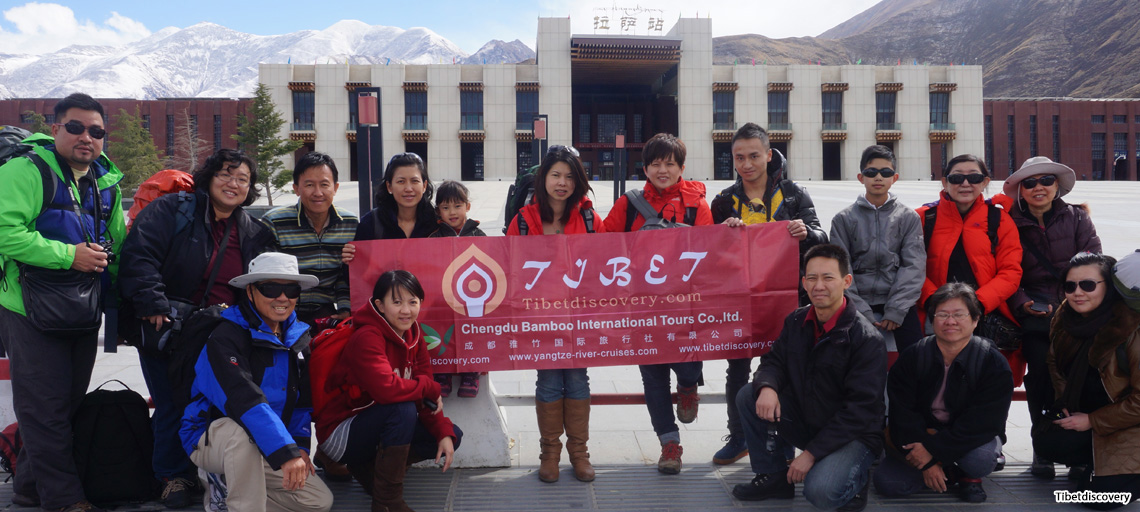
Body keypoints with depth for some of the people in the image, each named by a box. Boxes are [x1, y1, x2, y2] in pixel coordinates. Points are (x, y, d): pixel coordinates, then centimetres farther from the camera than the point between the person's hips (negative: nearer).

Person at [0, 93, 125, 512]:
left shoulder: (107, 181, 12)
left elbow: (117, 240, 23)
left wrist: (105, 259, 5)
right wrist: (68, 255, -24)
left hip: (84, 312, 8)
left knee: (70, 401, 14)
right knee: (45, 407, -3)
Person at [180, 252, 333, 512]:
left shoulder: (297, 336, 3)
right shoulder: (225, 338, -19)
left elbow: (302, 398, 9)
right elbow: (245, 400, -32)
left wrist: (299, 445, -6)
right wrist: (285, 451, -40)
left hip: (264, 450, 7)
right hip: (212, 439, -7)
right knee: (241, 430, -40)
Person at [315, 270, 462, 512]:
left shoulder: (414, 337, -1)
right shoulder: (367, 338, -24)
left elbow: (424, 397, -1)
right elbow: (387, 388, -40)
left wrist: (444, 433, -15)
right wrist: (430, 388, -23)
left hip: (374, 426, 8)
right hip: (340, 433, -8)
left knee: (452, 435, 0)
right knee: (403, 408, -33)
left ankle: (368, 467, 9)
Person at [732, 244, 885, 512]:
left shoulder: (867, 339, -20)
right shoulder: (796, 321, 0)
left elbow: (860, 408, -22)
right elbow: (774, 362, 6)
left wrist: (812, 453, -24)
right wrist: (767, 387, -22)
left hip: (854, 434, -6)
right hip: (805, 422, 6)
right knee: (747, 397, -10)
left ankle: (855, 476, 4)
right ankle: (773, 477, 4)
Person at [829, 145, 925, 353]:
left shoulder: (909, 218, 11)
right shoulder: (844, 219, 8)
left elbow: (914, 266, 2)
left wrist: (896, 310, -10)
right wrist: (861, 312, -10)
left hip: (899, 301, 0)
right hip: (858, 302, 0)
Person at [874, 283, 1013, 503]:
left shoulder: (994, 363, -14)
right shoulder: (911, 357, -8)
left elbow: (984, 422, -22)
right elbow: (902, 415, -12)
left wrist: (933, 449, -29)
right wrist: (927, 462, -21)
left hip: (972, 439, -2)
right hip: (922, 434, 2)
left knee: (981, 459, -37)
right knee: (886, 482, -17)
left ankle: (969, 476, 2)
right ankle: (948, 471, 9)